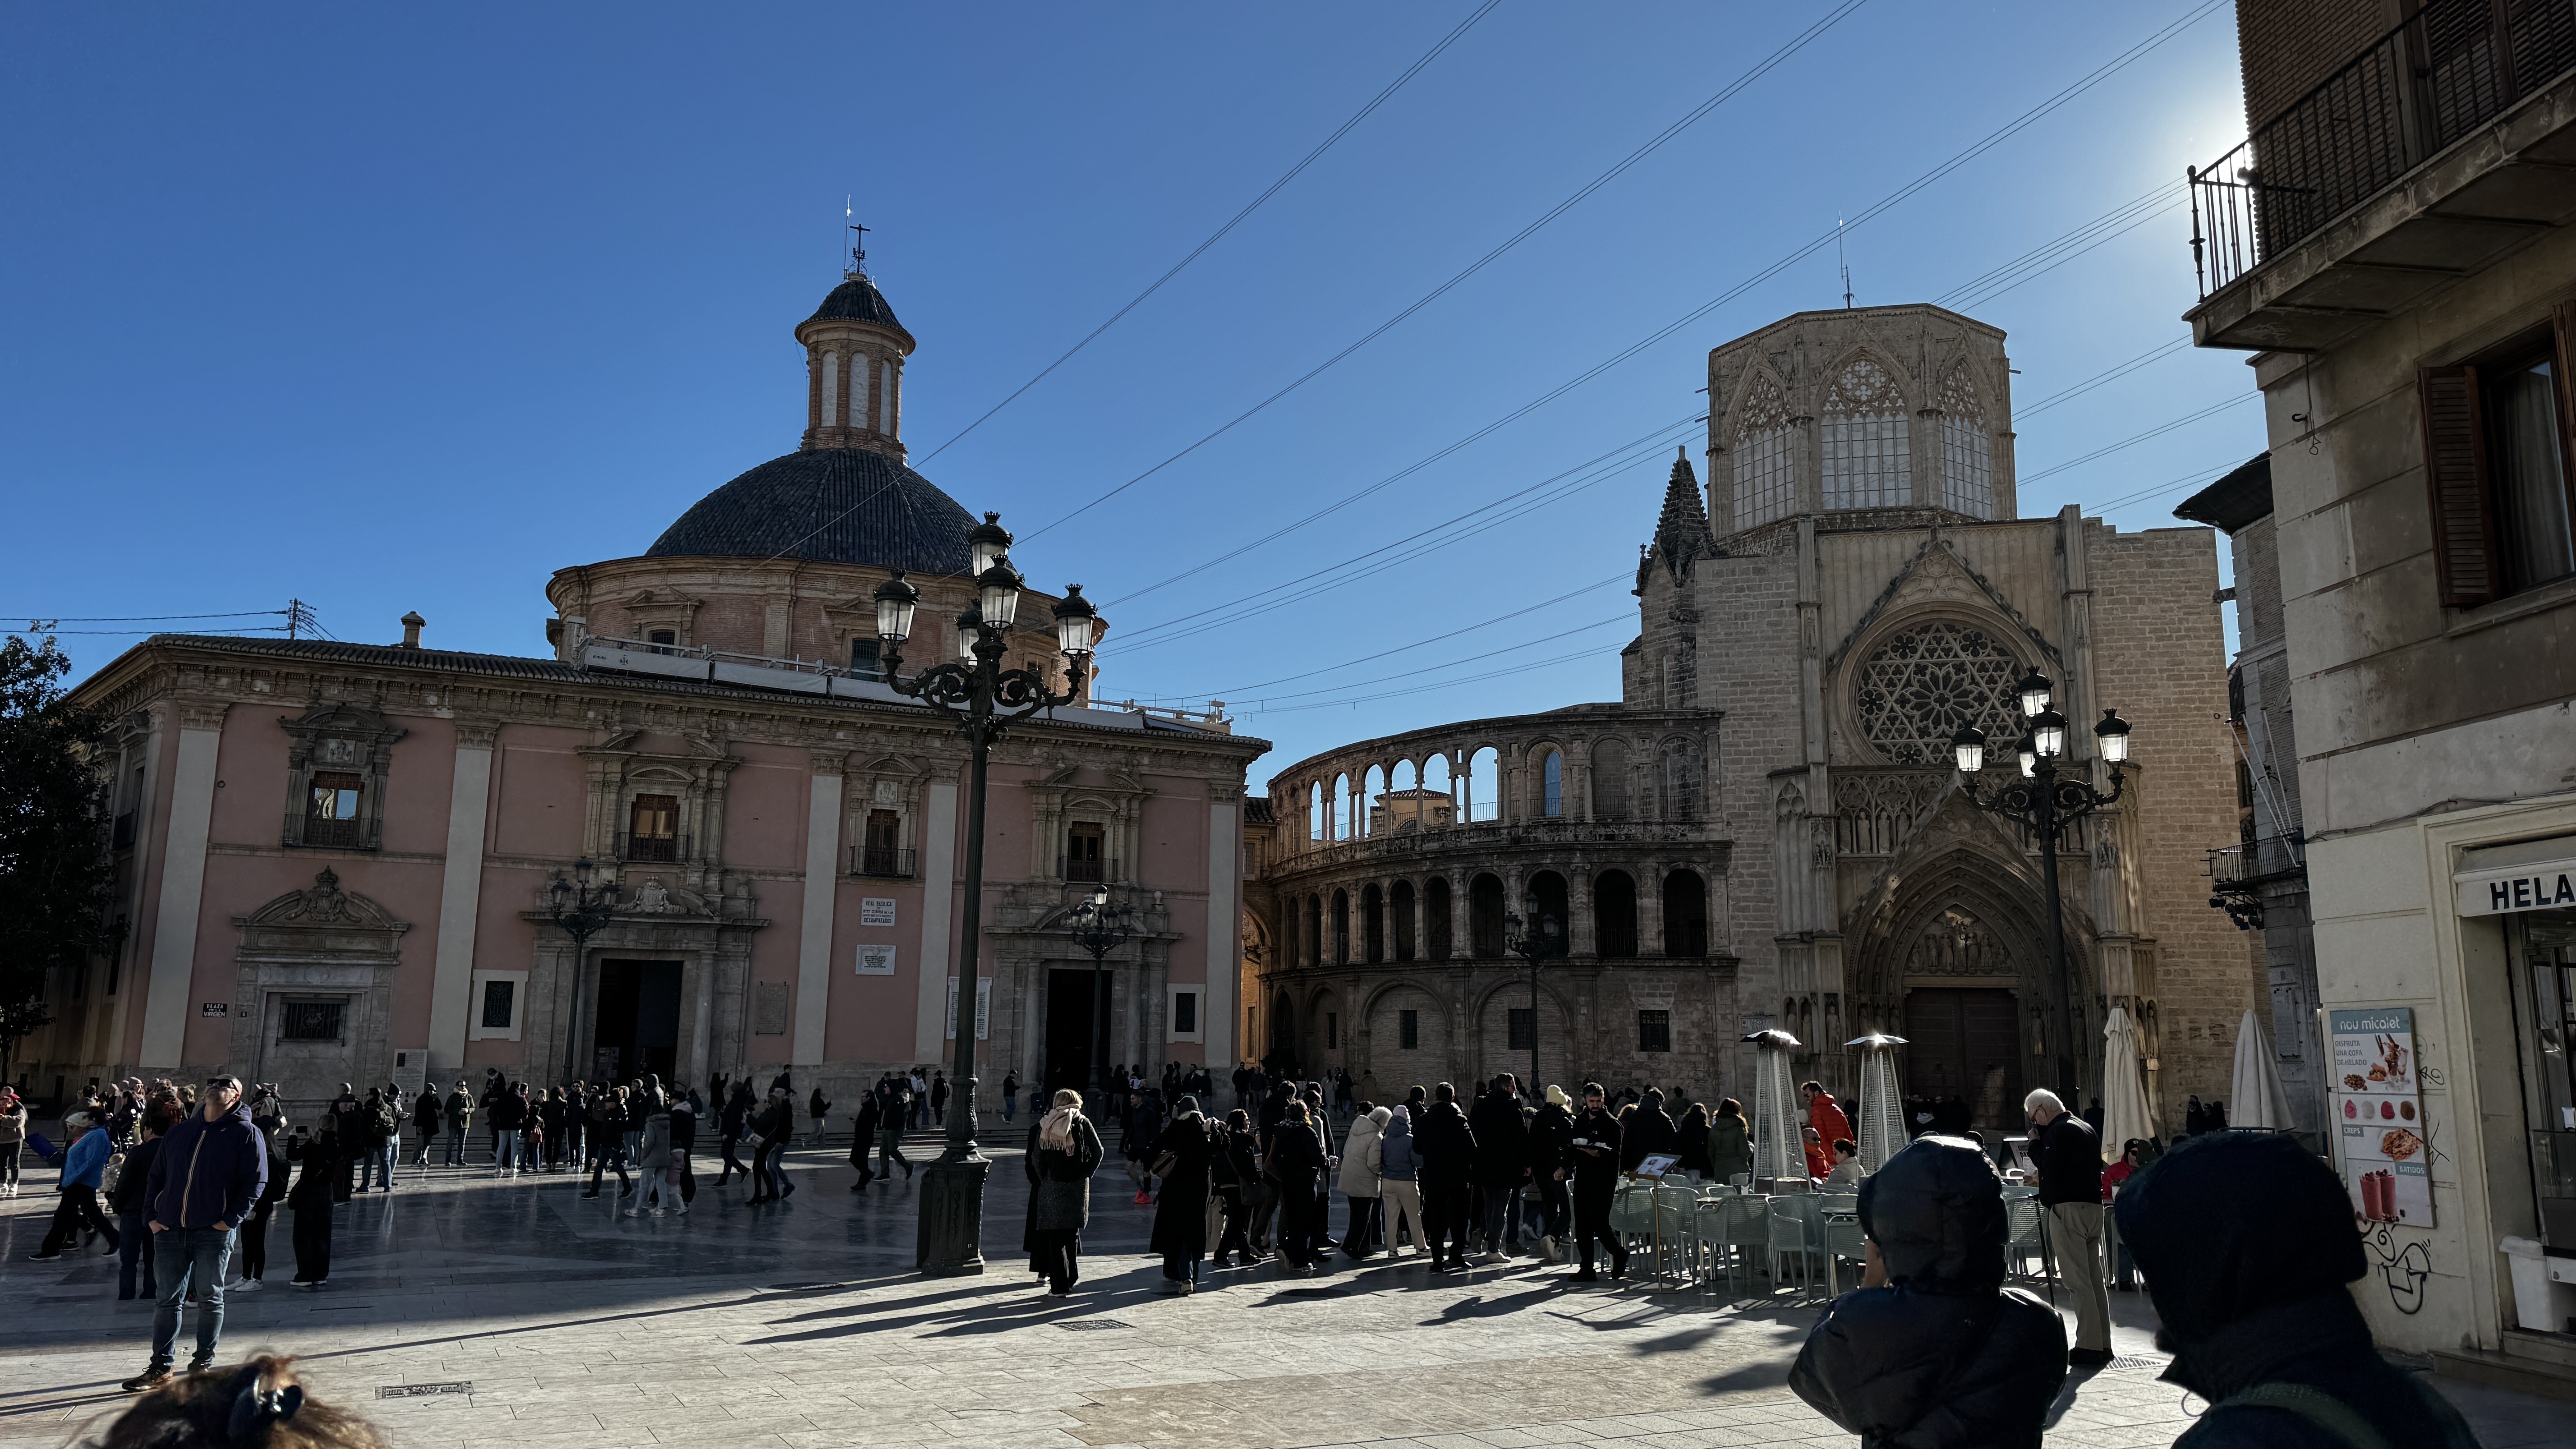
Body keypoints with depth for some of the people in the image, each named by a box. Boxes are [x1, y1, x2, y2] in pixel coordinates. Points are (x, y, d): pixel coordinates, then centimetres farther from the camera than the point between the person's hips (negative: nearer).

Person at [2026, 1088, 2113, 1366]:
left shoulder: (2058, 1132, -11)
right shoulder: (2086, 1128, 19)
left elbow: (2049, 1168, -17)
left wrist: (2035, 1144, -3)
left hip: (2068, 1209, -10)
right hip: (2094, 1207, 10)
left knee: (2078, 1281, -8)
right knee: (2095, 1279, 12)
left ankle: (2089, 1348, -9)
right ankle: (2103, 1345, 15)